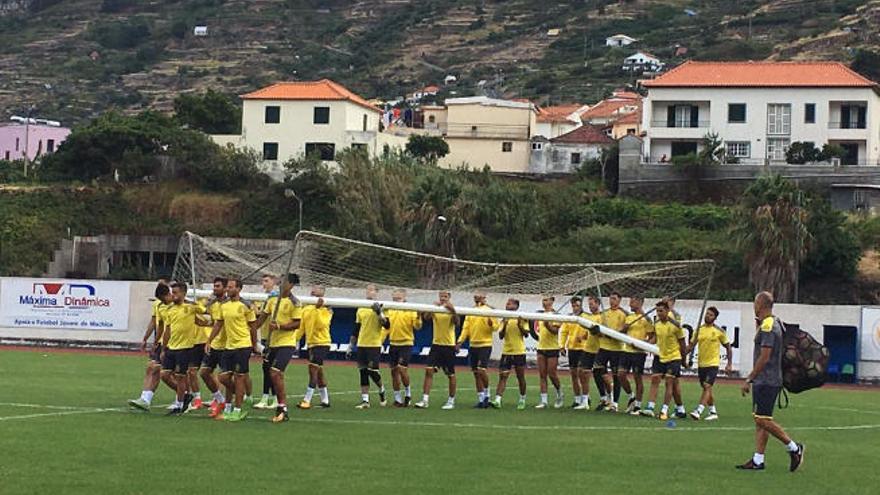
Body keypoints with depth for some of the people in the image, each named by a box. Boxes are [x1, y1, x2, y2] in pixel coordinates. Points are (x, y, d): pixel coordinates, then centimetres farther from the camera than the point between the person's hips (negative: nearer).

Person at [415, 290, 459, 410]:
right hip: (436, 344, 2)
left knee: (450, 374, 6)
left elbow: (456, 322, -20)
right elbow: (426, 317, -16)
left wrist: (453, 310, -35)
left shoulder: (451, 311, -2)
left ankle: (451, 400, 20)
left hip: (449, 345, -2)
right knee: (429, 370, -10)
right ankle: (425, 400, -10)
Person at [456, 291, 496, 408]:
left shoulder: (488, 311, -3)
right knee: (476, 373, 6)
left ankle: (486, 394, 2)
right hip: (473, 345, 6)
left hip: (485, 344, -6)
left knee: (482, 370, -16)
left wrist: (491, 324, -28)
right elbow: (465, 328, 12)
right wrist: (460, 341, 2)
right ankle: (481, 400, 13)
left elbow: (494, 328, -7)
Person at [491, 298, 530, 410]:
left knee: (520, 377, 8)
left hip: (519, 352, -2)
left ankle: (522, 400, 23)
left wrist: (519, 325, -23)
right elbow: (500, 336, -1)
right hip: (506, 352, 2)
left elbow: (526, 333, -9)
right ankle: (497, 400, -16)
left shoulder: (521, 319, -1)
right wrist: (504, 326, -17)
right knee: (502, 376, -8)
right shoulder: (504, 320, 6)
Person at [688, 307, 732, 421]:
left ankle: (698, 411, -24)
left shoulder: (719, 331, -4)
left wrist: (730, 364, 1)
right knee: (707, 388, 12)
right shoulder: (699, 329, 6)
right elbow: (691, 346, 9)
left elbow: (728, 347, 4)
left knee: (707, 386, -18)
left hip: (713, 364, -5)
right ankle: (713, 412, 24)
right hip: (701, 364, 5)